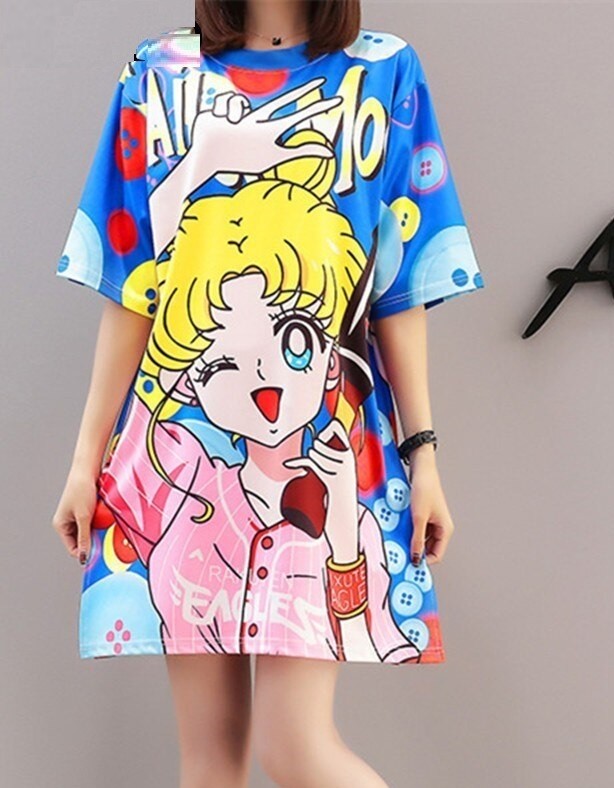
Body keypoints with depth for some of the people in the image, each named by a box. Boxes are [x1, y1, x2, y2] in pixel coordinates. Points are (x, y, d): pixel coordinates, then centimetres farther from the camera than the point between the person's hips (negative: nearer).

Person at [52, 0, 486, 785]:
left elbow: (401, 292, 4)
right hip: (179, 441, 2)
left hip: (322, 447, -2)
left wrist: (423, 453, 0)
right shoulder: (159, 74, 10)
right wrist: (89, 454, 4)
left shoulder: (385, 73, 7)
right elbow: (128, 289, 7)